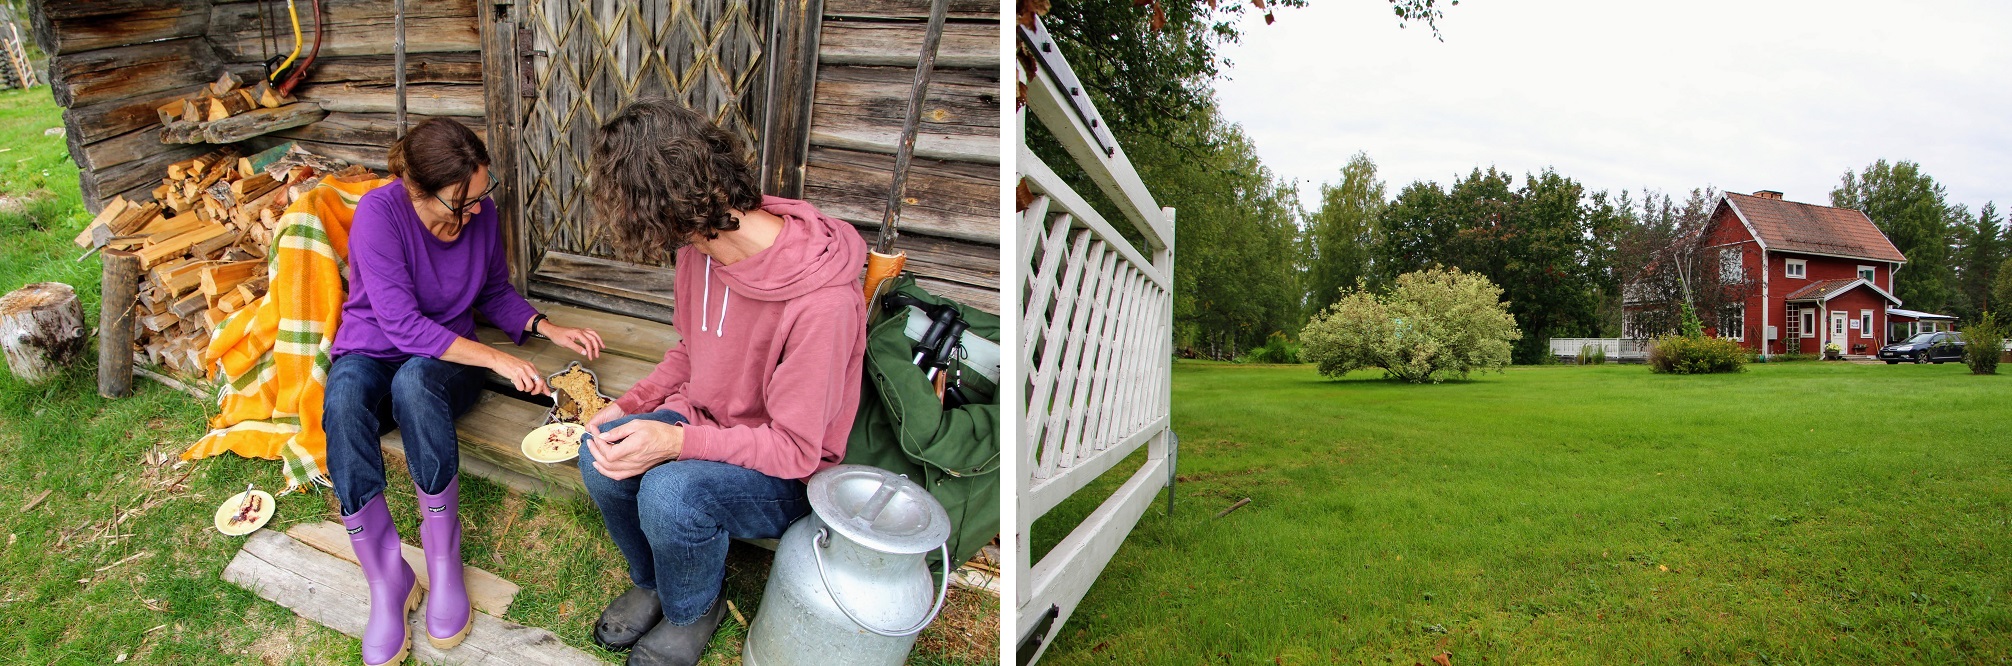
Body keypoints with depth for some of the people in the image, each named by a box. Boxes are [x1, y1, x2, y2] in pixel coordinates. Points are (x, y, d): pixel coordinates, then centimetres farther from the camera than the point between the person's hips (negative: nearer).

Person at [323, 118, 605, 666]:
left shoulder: (481, 212, -7)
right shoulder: (379, 212, -20)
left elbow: (496, 293, 10)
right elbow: (402, 324, -24)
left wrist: (547, 328, -7)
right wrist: (496, 360, -28)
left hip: (444, 358, 2)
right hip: (369, 352, -1)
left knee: (414, 382, -37)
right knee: (343, 400, -38)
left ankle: (444, 565, -27)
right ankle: (386, 583, -28)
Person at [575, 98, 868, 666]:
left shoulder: (821, 302, -33)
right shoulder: (702, 247, -7)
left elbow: (795, 448, -25)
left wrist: (677, 441, -31)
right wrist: (628, 406, 0)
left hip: (789, 477, -7)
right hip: (703, 418, 7)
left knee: (671, 490, -32)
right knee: (599, 452, -16)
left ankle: (691, 613, 2)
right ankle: (652, 583, 13)